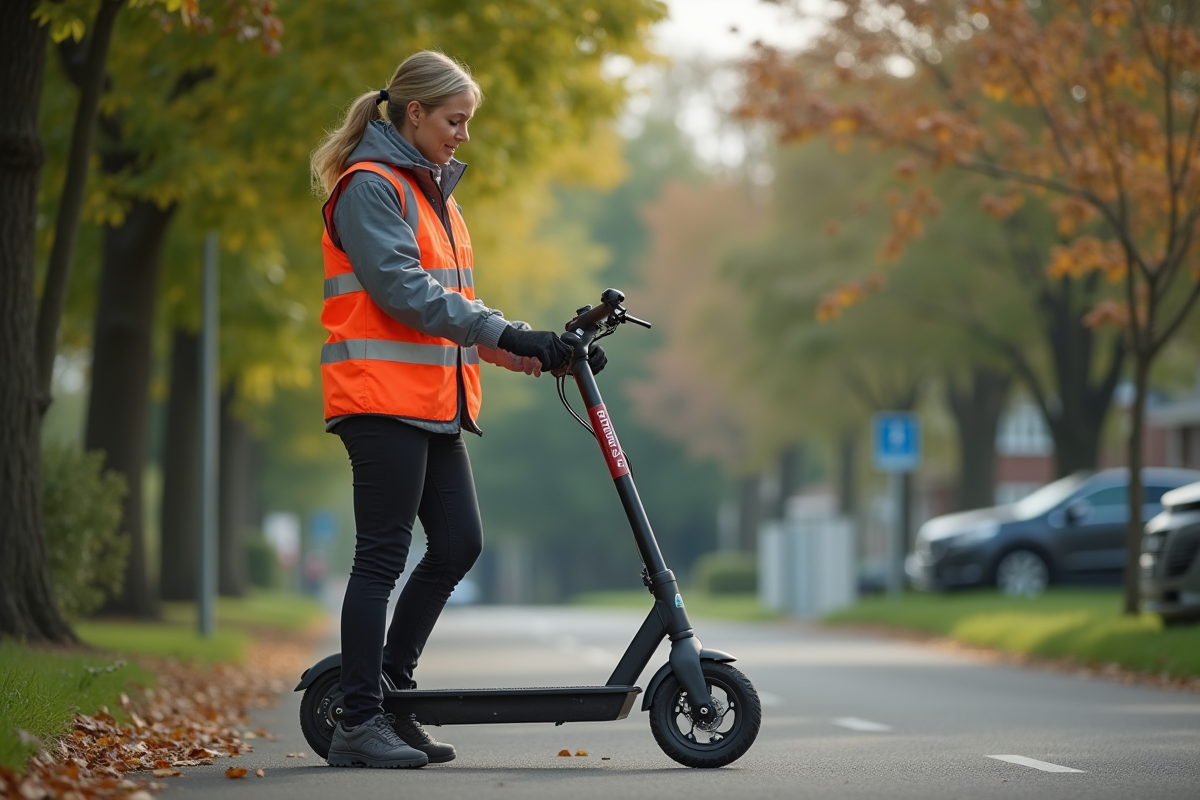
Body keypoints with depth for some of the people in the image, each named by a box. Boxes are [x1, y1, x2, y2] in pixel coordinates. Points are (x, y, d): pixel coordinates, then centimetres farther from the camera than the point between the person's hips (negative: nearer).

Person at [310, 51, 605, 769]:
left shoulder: (433, 191, 21)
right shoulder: (370, 186, -9)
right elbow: (404, 291, -18)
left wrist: (532, 351, 6)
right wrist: (508, 334, -20)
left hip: (433, 400, 9)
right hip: (381, 397, -9)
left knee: (459, 543, 5)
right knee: (383, 557, -7)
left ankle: (391, 687, 17)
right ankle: (360, 723, -2)